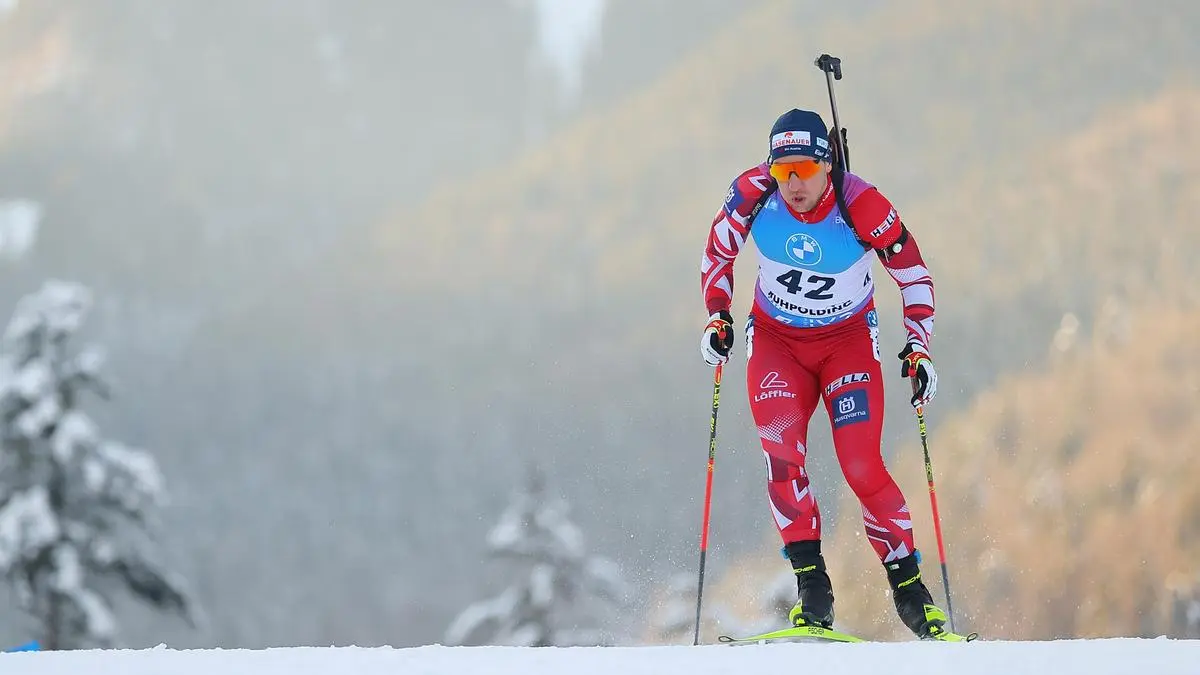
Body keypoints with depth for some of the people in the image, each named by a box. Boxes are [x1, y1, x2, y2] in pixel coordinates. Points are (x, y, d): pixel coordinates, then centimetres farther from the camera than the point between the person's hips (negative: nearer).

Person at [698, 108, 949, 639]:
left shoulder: (862, 207, -24)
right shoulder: (752, 195, -18)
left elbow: (914, 276, -11)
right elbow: (718, 253, 2)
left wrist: (917, 349, -17)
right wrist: (717, 317, -7)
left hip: (848, 341, -2)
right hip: (776, 341, 2)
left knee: (862, 468, -13)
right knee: (781, 452, -20)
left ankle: (908, 584, 0)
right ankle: (811, 584, -17)